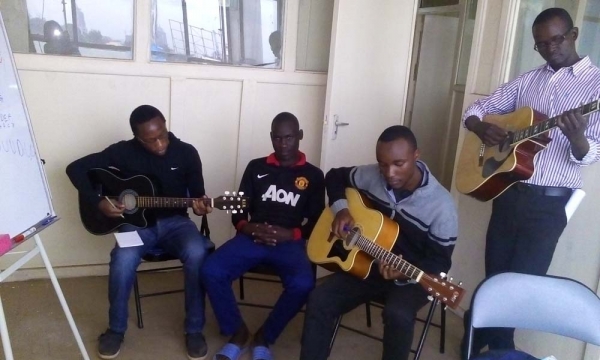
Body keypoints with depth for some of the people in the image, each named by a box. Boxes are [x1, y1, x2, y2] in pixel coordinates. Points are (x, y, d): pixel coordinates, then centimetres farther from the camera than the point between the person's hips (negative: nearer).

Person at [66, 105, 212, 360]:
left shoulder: (186, 153, -4)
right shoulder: (124, 151, -6)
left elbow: (196, 193, 2)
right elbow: (75, 168, -2)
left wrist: (199, 205, -22)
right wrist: (99, 202, -13)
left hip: (175, 221, 0)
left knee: (196, 254, -32)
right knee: (123, 260, -32)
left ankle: (194, 330, -13)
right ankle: (116, 330, -4)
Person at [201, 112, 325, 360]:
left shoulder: (313, 175, 10)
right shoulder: (256, 167, 14)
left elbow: (317, 222, 5)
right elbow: (238, 212, 12)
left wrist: (291, 234, -14)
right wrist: (249, 228, -11)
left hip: (290, 242, -1)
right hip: (252, 238, 2)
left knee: (303, 284, -33)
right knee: (211, 271, -25)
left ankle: (264, 337, -4)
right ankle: (238, 332, 0)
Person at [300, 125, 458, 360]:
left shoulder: (441, 206, -19)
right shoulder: (371, 175, -8)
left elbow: (440, 262, -13)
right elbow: (335, 177, 12)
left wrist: (404, 272, -33)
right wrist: (341, 208, -8)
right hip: (366, 266, 4)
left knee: (398, 315, -34)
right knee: (319, 300, -18)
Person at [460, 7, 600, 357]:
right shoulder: (527, 80, 9)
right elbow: (475, 109, 13)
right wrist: (482, 127, -9)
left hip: (549, 202, -4)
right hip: (509, 193, 4)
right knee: (494, 276, 12)